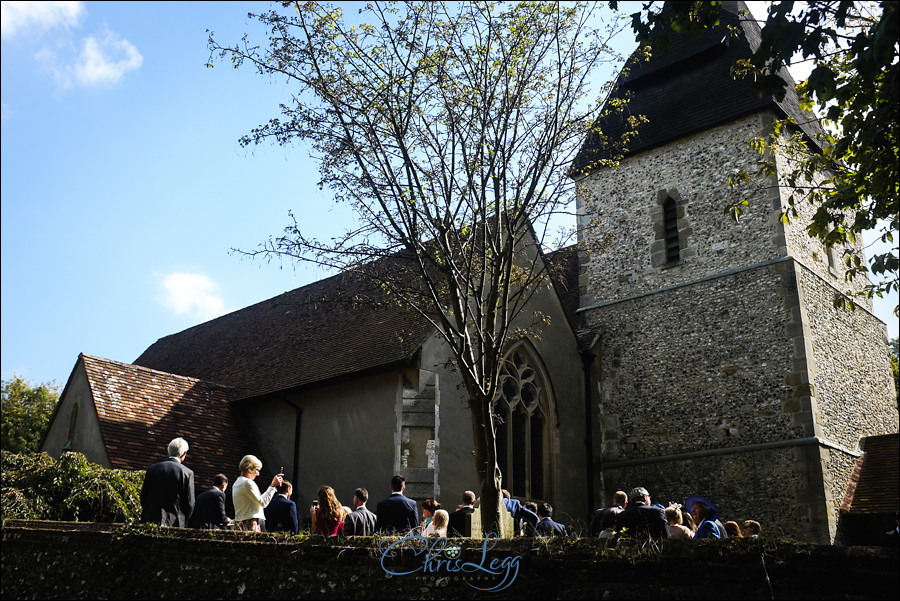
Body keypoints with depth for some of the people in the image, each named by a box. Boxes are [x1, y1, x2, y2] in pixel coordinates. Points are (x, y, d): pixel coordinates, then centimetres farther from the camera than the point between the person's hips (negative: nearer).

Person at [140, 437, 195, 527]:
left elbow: (143, 496, 8)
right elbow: (189, 503, -2)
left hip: (150, 520, 3)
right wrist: (183, 522, 13)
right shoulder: (187, 473, -5)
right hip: (174, 523, -3)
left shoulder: (152, 468, 4)